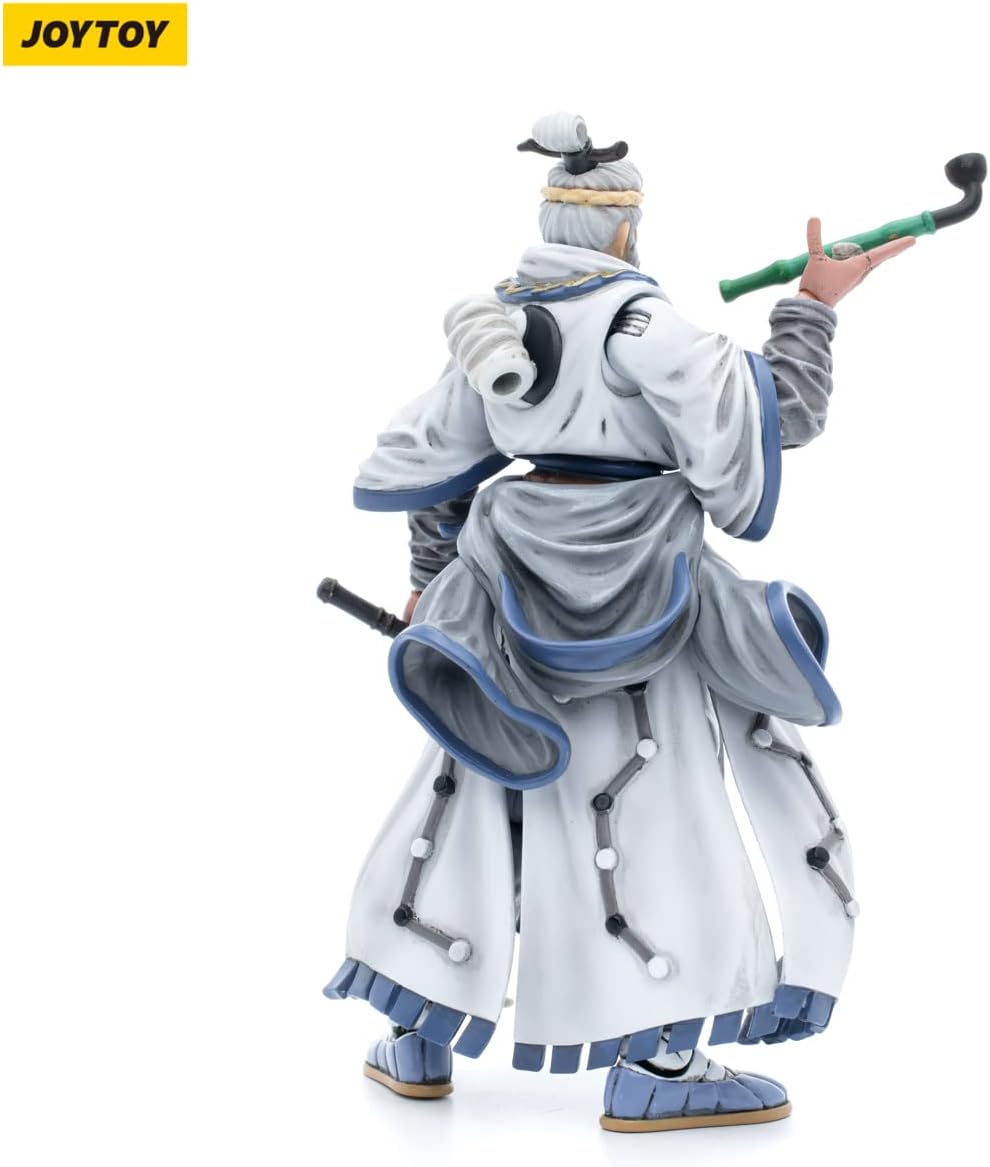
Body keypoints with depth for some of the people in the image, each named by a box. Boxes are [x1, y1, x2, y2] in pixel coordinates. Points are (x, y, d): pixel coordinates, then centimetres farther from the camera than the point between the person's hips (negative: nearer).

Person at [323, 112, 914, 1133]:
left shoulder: (497, 321, 9)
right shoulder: (634, 318, -13)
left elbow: (429, 466, 17)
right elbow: (773, 415, -16)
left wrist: (431, 579, 28)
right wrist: (815, 306, -5)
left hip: (524, 584, 7)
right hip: (633, 591, -7)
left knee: (480, 793, 14)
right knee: (654, 809, 1)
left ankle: (417, 1042, 23)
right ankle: (654, 1064, 5)